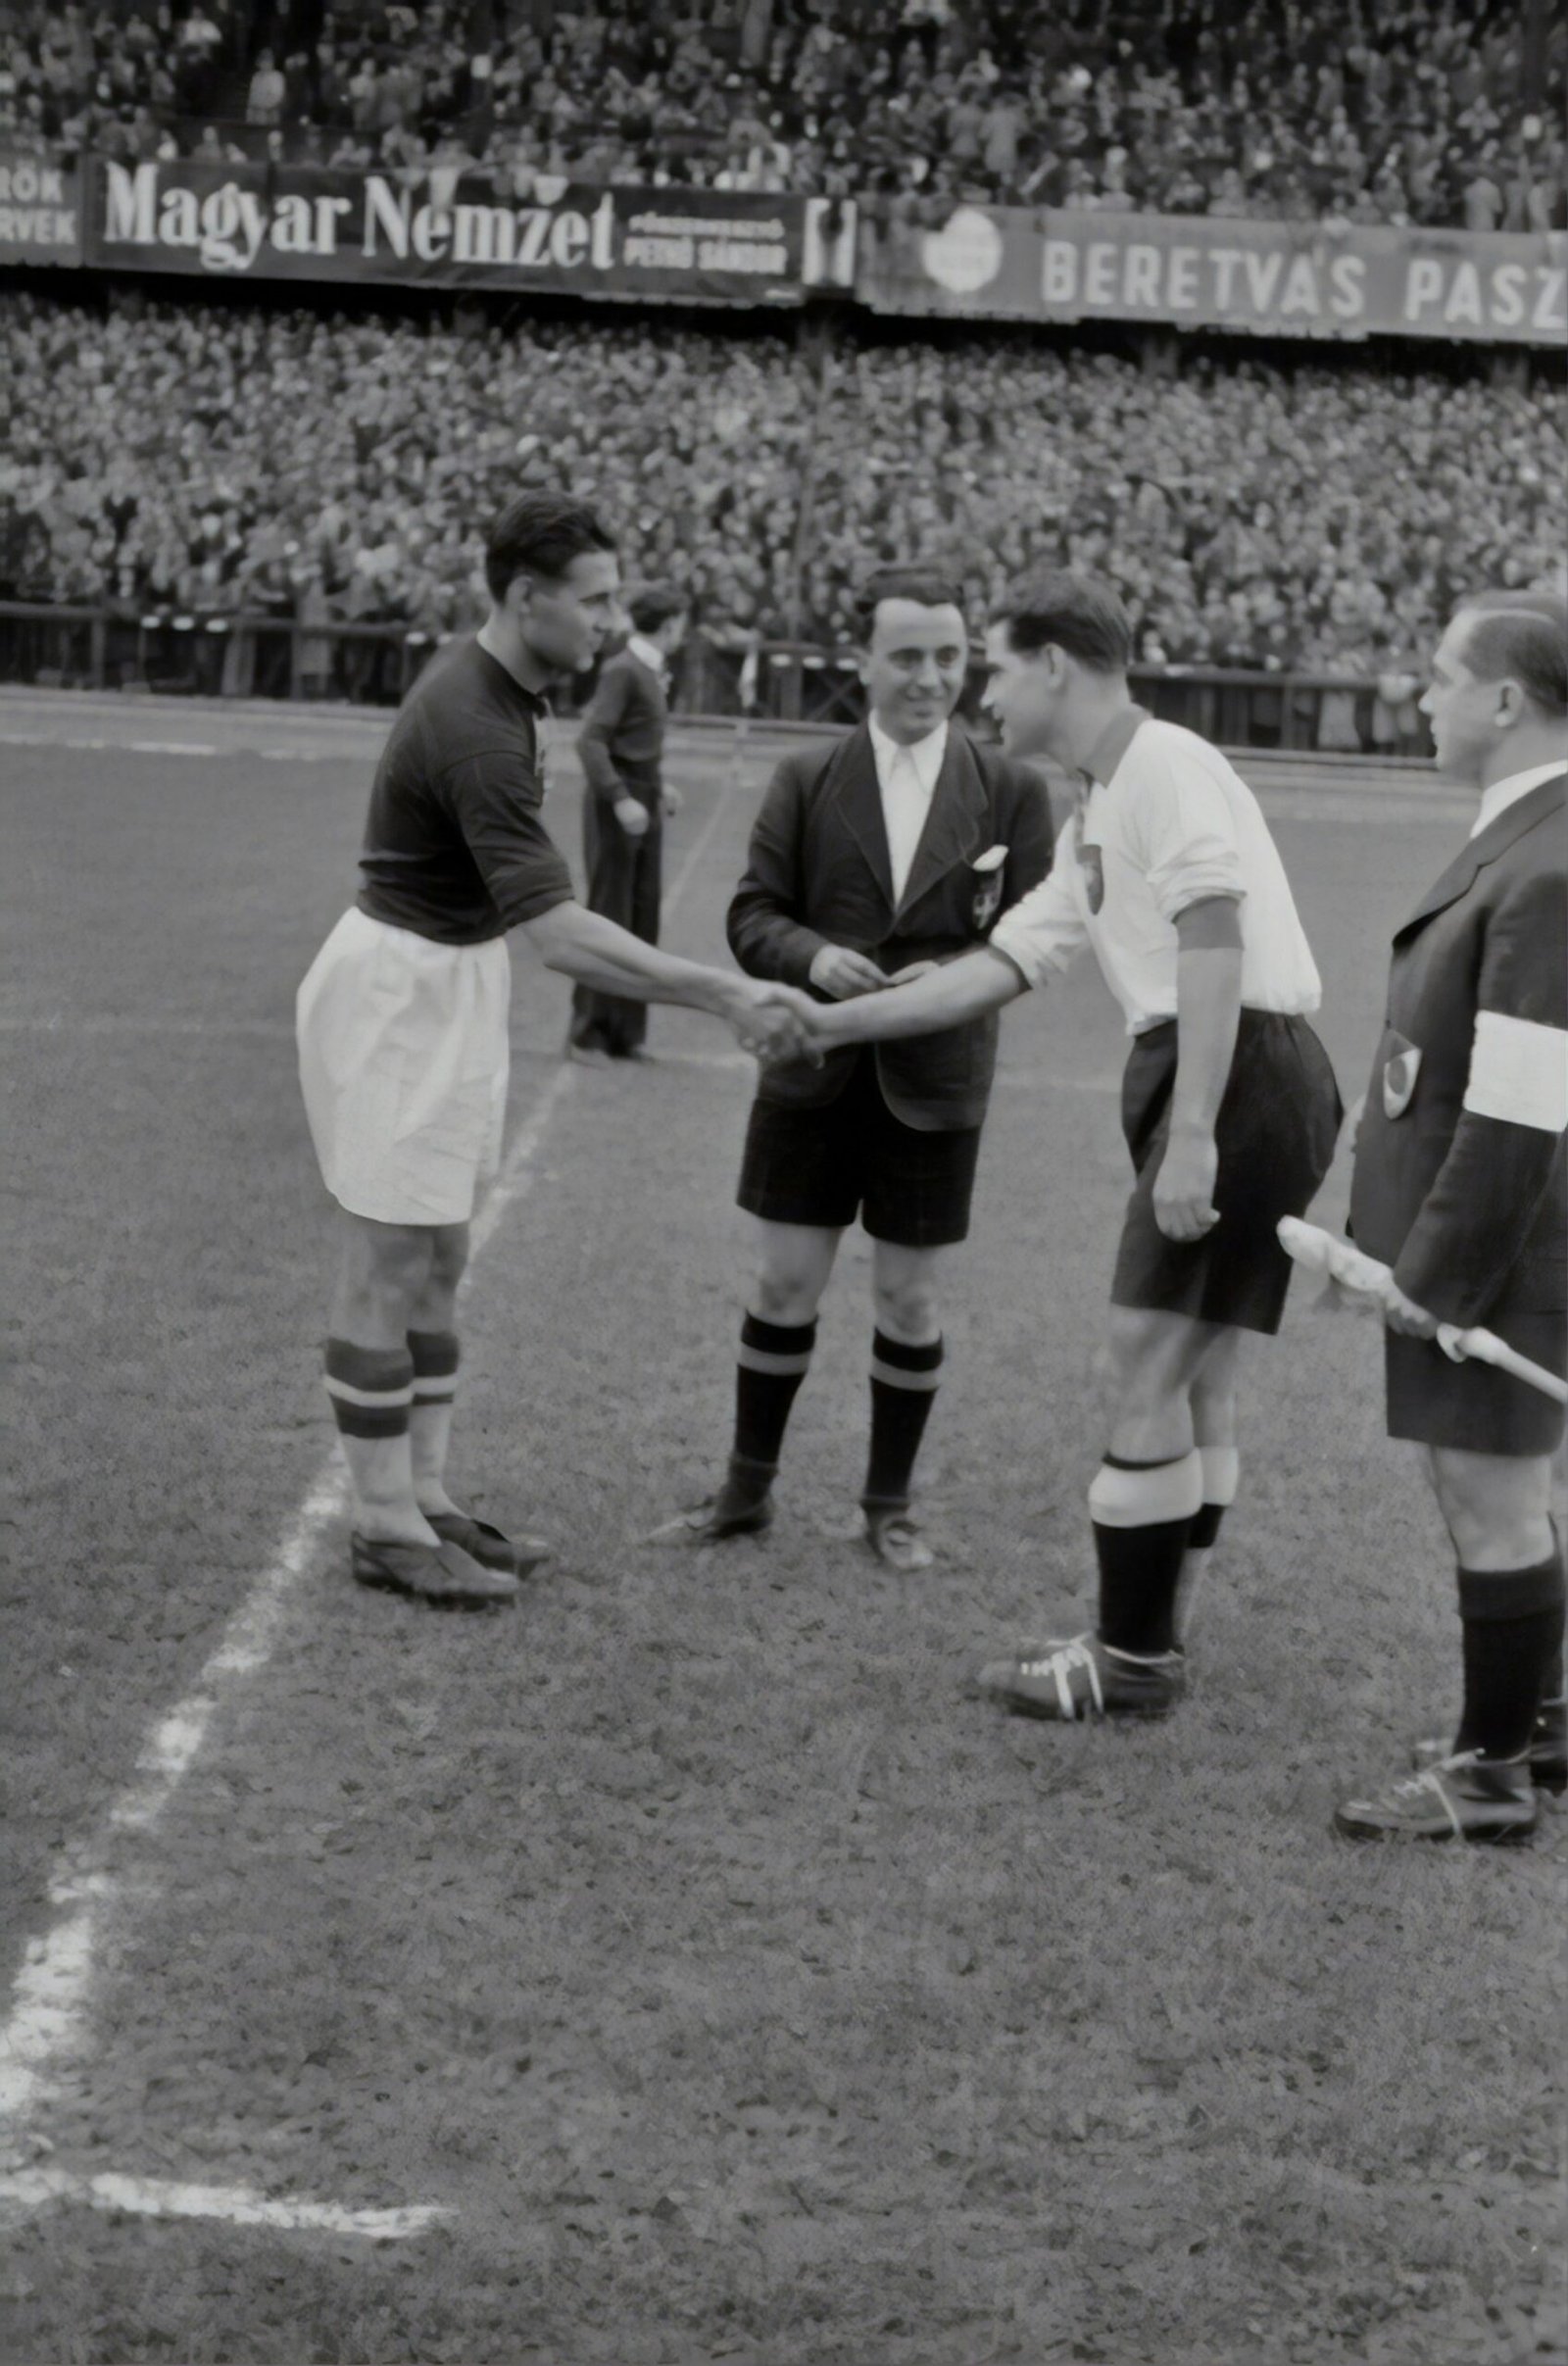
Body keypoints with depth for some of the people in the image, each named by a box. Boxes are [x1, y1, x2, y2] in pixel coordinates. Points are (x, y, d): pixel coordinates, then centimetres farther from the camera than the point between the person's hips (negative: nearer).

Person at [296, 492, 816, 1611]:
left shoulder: (491, 684, 5)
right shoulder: (476, 729, -26)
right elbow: (560, 932, -33)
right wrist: (726, 995, -34)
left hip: (451, 982, 10)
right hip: (400, 988, -10)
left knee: (437, 1264, 13)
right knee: (390, 1269, -2)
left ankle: (424, 1498, 21)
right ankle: (388, 1530, 6)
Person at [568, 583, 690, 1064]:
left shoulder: (651, 670, 10)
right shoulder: (622, 670, -15)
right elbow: (590, 740, -21)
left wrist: (657, 787, 12)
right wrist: (620, 798, -25)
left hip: (644, 804, 8)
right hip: (617, 805, -8)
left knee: (642, 921, 10)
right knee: (608, 919, -1)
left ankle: (623, 1032, 17)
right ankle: (588, 1032, 8)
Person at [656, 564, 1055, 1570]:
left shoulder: (1011, 790, 0)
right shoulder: (806, 780, 2)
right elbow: (753, 913, 1)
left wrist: (944, 979, -21)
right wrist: (813, 957, -20)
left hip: (934, 1083, -1)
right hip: (813, 1073, 1)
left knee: (911, 1297, 7)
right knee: (784, 1282, 7)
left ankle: (890, 1503, 22)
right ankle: (748, 1488, 22)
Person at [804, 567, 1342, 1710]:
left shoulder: (1166, 766, -9)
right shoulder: (1096, 818, 21)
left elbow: (1214, 947, -20)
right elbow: (998, 967, 26)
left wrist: (1192, 1137, -25)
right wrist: (832, 1020, 27)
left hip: (1243, 1072, -10)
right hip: (1215, 1085, 10)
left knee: (1150, 1361, -6)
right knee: (1196, 1376, 13)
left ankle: (1130, 1659, 2)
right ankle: (1152, 1637, 21)